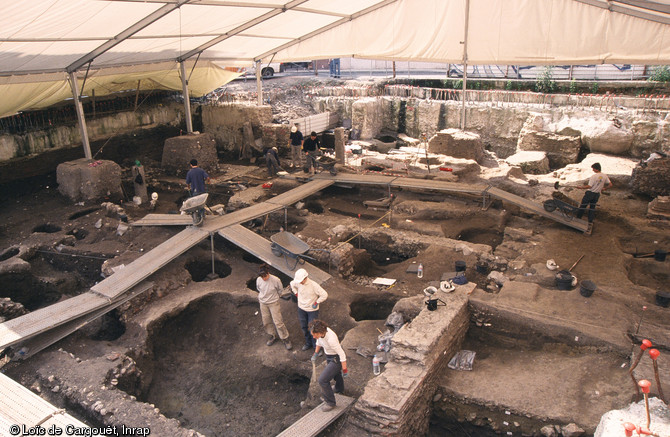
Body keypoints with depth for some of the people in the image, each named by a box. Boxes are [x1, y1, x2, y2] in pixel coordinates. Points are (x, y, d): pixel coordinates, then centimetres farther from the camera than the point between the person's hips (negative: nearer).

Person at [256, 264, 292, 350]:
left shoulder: (275, 280, -25)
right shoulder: (258, 280, -15)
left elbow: (280, 290, -4)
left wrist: (274, 297, 5)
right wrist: (263, 296, 9)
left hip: (274, 303, -4)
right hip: (263, 304, 4)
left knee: (278, 322, -3)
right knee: (266, 322, 14)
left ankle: (285, 339, 13)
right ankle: (272, 336, 37)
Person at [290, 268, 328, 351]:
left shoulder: (313, 285, -27)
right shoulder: (297, 283, -13)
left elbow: (324, 295, -23)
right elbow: (292, 284, 13)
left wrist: (316, 302, -16)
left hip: (312, 310, -5)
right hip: (301, 308, 5)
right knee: (304, 327, 18)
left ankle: (317, 347, 19)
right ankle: (308, 343, 39)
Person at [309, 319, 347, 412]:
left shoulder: (331, 339, -40)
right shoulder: (320, 331, -19)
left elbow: (342, 354, -29)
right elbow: (319, 340, 6)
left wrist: (345, 370, -19)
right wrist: (316, 353, 16)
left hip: (337, 359, -8)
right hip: (329, 356, 8)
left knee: (323, 380, -10)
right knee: (335, 373, 34)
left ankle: (330, 403, 10)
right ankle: (339, 389, 65)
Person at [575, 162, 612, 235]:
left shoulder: (594, 176, -20)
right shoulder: (604, 176, -1)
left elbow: (589, 186, -22)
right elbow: (610, 185, 4)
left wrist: (581, 187, -9)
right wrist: (603, 189, 19)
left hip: (590, 193, -6)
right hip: (597, 194, 6)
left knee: (582, 206, 9)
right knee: (592, 208, 12)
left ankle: (578, 219, 20)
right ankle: (590, 223, 8)